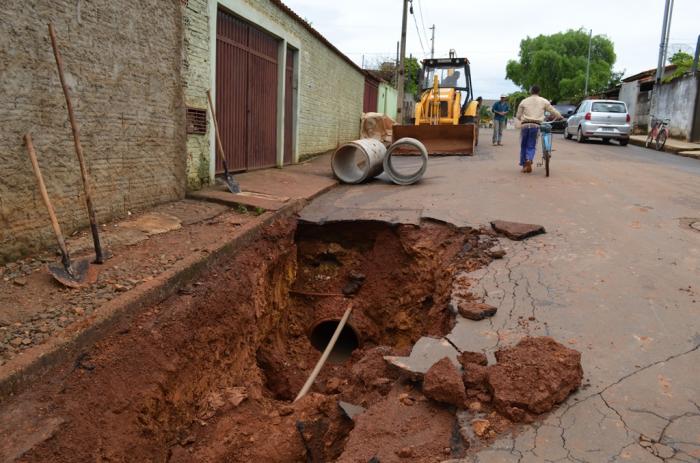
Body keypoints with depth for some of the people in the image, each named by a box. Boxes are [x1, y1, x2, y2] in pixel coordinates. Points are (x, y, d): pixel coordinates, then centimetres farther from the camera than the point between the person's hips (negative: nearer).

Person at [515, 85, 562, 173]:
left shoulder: (524, 101, 10)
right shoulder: (543, 101, 9)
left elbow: (518, 116, 11)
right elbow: (553, 110, 14)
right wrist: (560, 117, 32)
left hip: (525, 125, 0)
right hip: (535, 125, 0)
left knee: (523, 146, 13)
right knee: (531, 146, 5)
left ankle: (524, 165, 13)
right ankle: (529, 160, -21)